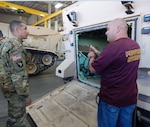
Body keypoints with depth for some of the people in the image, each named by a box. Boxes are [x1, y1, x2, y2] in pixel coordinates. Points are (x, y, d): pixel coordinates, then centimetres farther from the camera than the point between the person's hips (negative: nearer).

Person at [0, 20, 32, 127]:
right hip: (15, 89, -10)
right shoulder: (16, 46, -22)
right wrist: (25, 95, -20)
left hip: (9, 86, 10)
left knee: (13, 116, 24)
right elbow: (19, 75, -26)